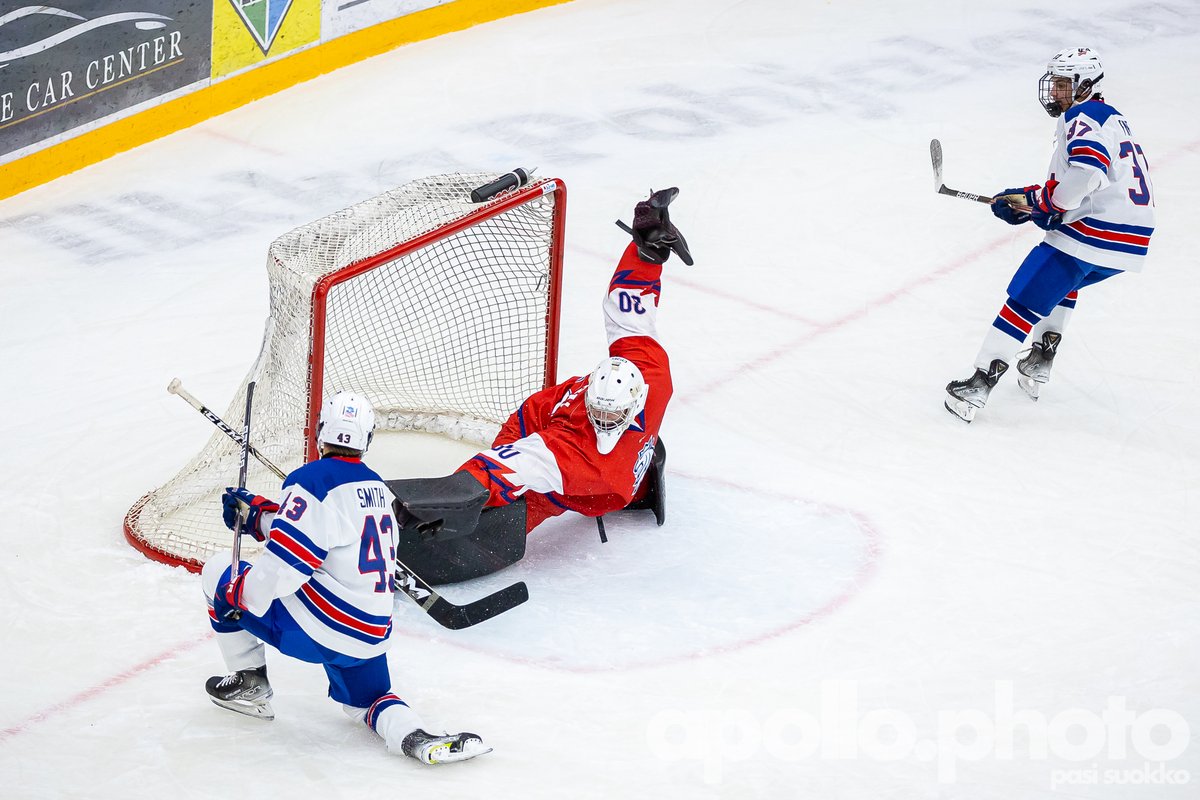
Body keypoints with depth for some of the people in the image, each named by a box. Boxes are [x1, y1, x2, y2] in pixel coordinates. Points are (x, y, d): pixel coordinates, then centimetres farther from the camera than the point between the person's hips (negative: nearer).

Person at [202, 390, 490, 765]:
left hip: (318, 629, -7)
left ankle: (250, 684, 19)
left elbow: (286, 561, -21)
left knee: (218, 573, 11)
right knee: (366, 699, 29)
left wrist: (240, 596, -8)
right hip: (371, 633, 7)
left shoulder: (313, 479, -14)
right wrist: (256, 512, 25)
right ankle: (415, 736, -5)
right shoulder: (376, 486, 12)